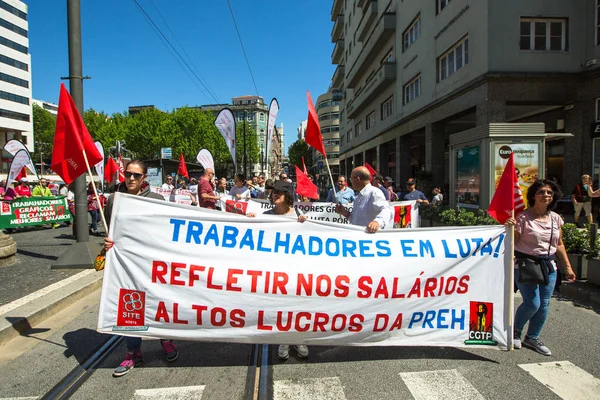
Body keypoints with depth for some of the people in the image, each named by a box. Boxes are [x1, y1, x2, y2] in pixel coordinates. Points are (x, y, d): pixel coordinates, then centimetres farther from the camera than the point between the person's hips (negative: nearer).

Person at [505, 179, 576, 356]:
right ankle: (516, 331, 20)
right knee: (532, 303, -8)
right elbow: (513, 240, -14)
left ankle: (532, 338, 26)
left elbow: (559, 245, 15)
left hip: (549, 265, 6)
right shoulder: (523, 217, -11)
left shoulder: (555, 218, 7)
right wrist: (509, 227, -34)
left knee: (543, 305, 6)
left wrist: (567, 267, 14)